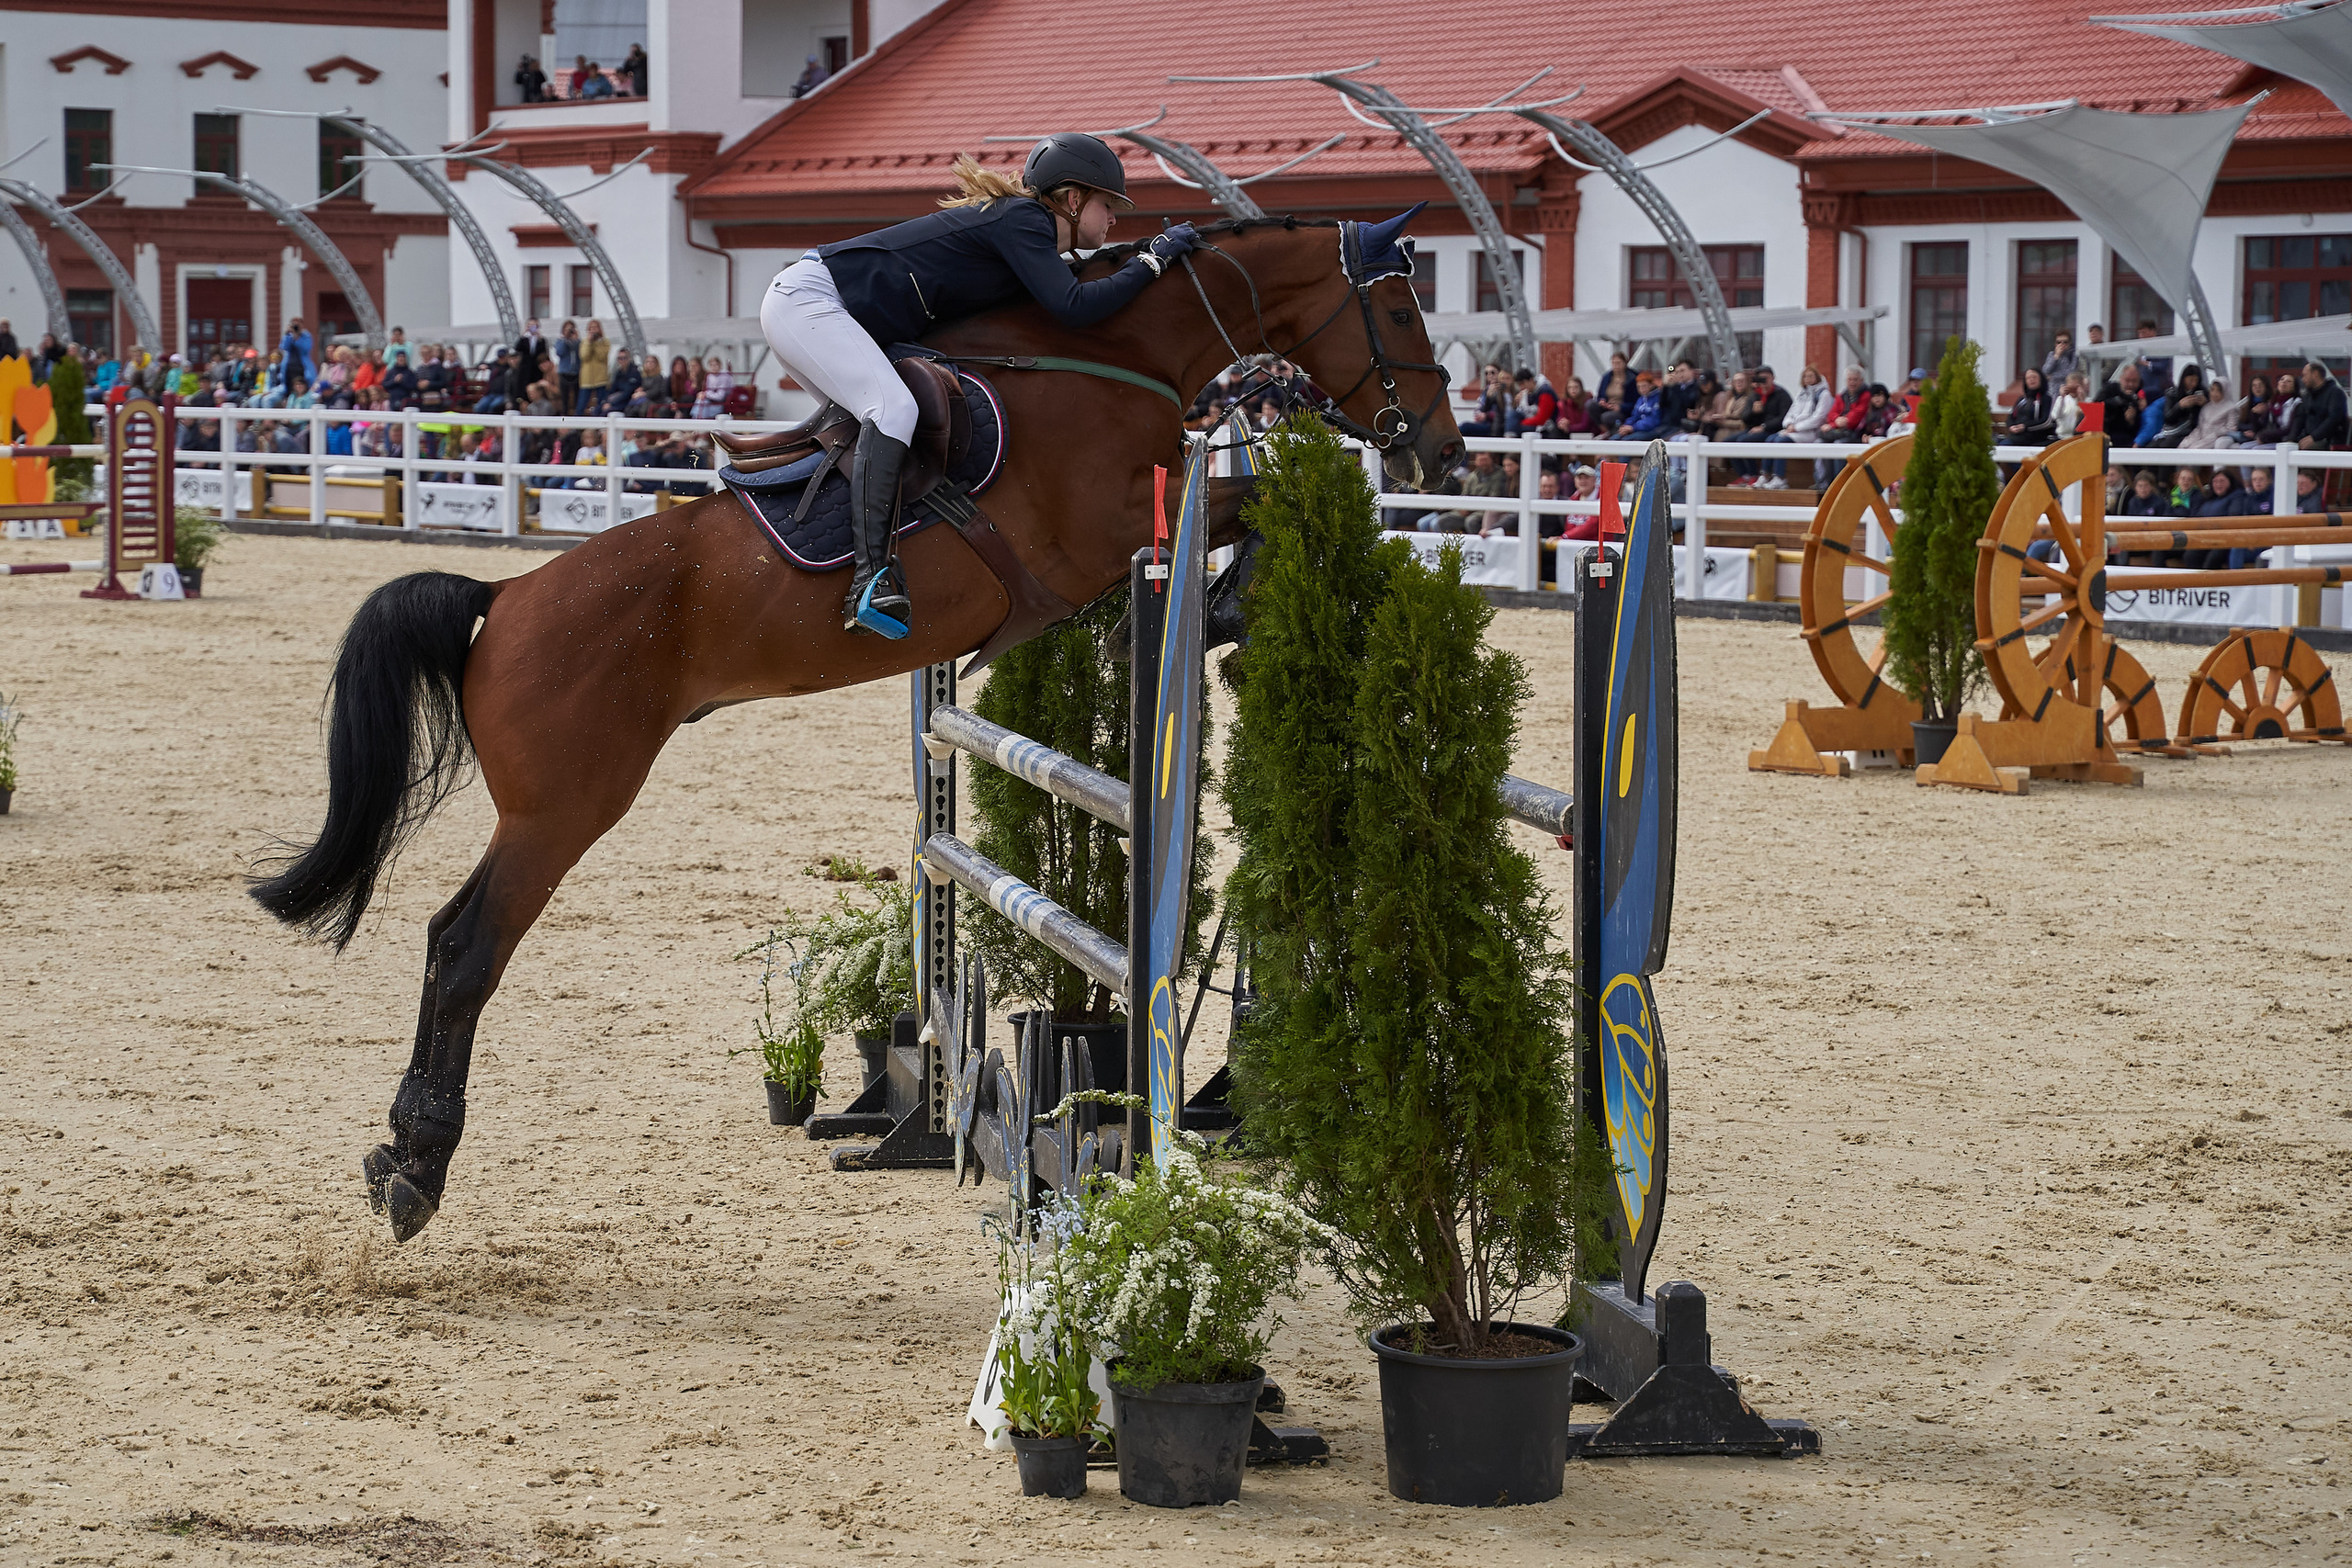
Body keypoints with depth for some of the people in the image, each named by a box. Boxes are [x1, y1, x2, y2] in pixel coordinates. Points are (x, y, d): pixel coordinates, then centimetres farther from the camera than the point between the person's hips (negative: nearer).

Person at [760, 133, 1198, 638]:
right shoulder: (1022, 219, -10)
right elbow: (1073, 308, -20)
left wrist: (1137, 260, 21)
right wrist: (1151, 261, -10)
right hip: (805, 299, -11)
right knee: (893, 410, -25)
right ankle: (871, 578, -30)